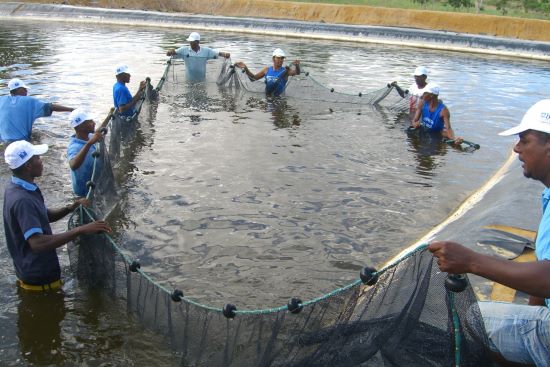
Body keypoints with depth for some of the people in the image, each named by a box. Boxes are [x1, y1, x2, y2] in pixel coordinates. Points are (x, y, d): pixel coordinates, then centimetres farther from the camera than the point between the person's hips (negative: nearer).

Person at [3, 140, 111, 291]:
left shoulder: (19, 188, 3)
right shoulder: (22, 201, -31)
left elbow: (45, 216, 13)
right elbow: (37, 243, -41)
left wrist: (71, 208, -6)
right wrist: (80, 230, -42)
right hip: (39, 279, -10)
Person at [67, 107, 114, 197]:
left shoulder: (87, 137, -7)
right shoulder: (75, 147, -35)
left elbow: (97, 132, 21)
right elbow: (73, 165, -59)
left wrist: (109, 116, 24)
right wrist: (89, 143, -65)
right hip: (85, 190, -9)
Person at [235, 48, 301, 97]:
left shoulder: (285, 70, -2)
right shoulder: (267, 70, 10)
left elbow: (297, 72, -20)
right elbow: (254, 78, 19)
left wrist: (297, 66, -42)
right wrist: (245, 68, 6)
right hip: (267, 95, 2)